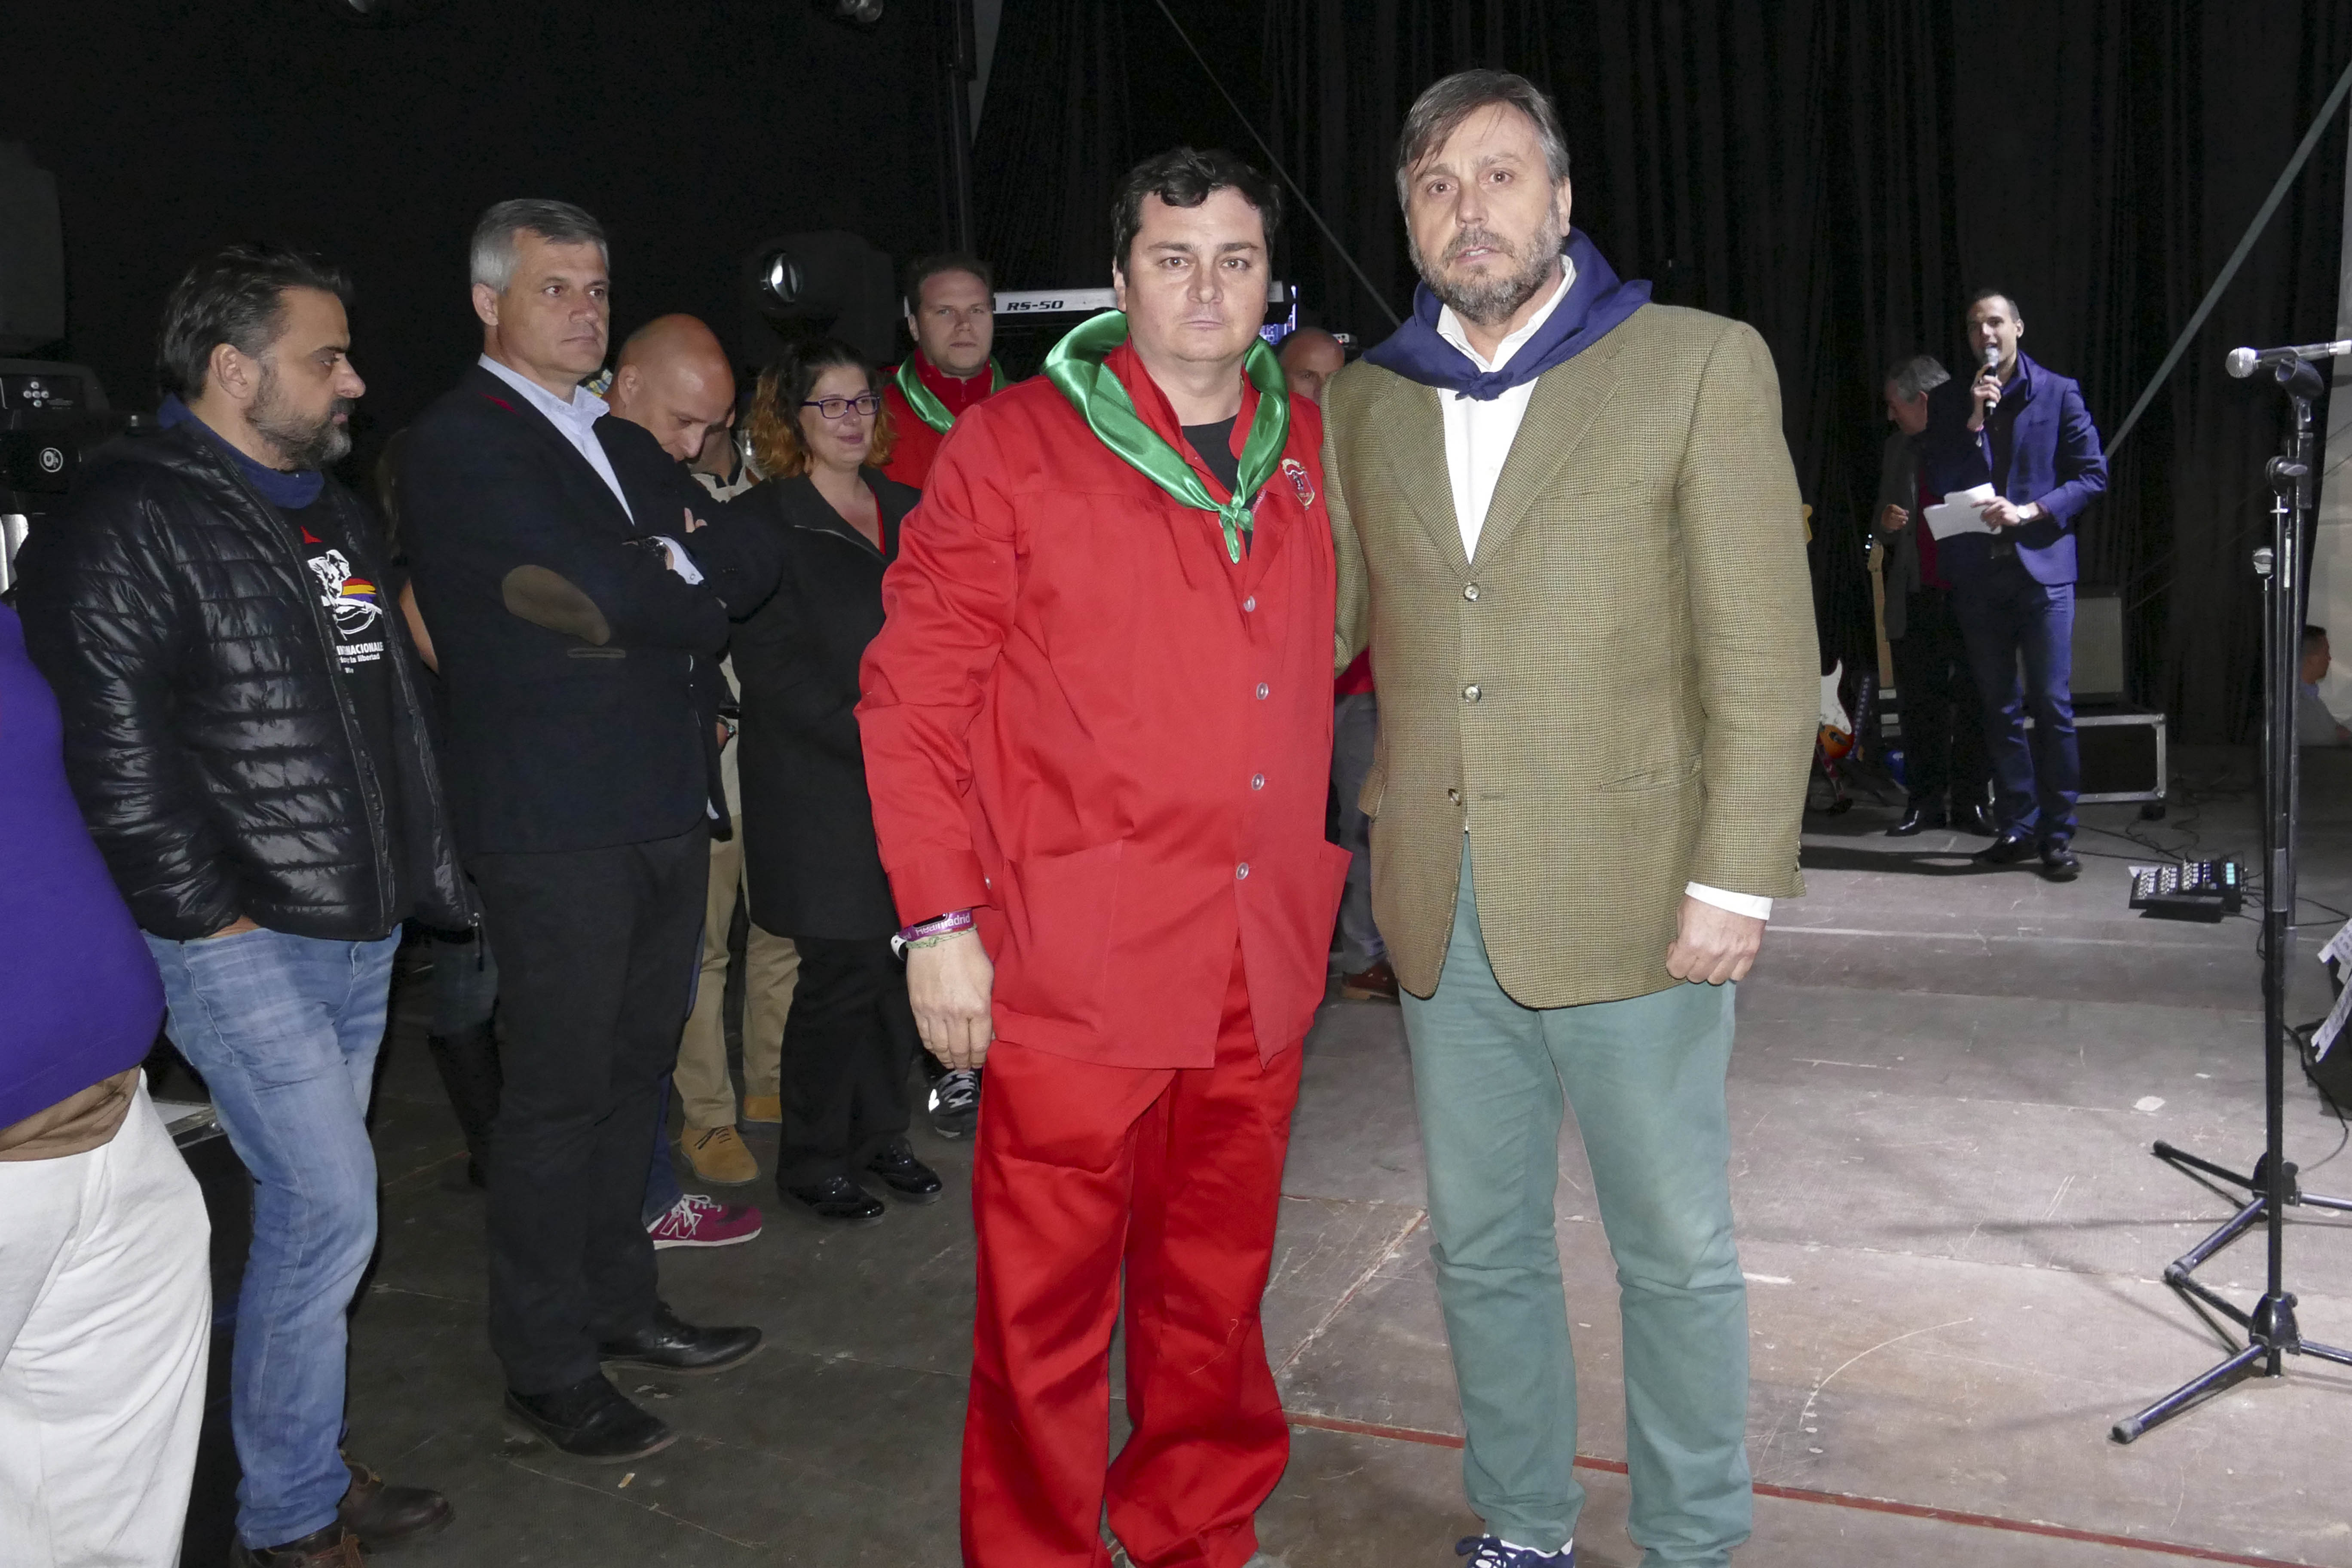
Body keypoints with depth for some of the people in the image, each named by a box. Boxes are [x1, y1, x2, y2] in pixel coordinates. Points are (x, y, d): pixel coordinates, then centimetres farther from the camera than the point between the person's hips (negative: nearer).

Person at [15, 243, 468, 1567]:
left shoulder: (338, 516, 16)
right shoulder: (133, 526, -11)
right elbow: (115, 753, -16)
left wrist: (430, 873, 16)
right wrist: (209, 913, -14)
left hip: (363, 930, 8)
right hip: (247, 947, -8)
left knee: (316, 1209, 15)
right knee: (330, 1209, -7)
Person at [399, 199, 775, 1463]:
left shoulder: (623, 444, 18)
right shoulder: (457, 445, -8)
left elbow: (752, 563, 7)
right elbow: (613, 589, -20)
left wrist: (660, 578, -10)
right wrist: (693, 597, -1)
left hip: (664, 807, 8)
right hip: (554, 824, -8)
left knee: (631, 1072, 16)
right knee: (557, 1094, 2)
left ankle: (618, 1304, 32)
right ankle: (547, 1367, 16)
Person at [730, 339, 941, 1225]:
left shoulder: (906, 512, 16)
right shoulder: (767, 522, -2)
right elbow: (771, 666, -10)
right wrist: (870, 737, -17)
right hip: (822, 793, -5)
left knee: (904, 964, 7)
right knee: (842, 971, -3)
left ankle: (879, 1135, 24)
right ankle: (811, 1161, 13)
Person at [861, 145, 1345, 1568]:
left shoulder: (1309, 449, 11)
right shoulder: (1015, 448, -3)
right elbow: (911, 694, -4)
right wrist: (939, 919, -8)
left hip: (1264, 957, 5)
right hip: (1077, 961, -4)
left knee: (1217, 1286, 17)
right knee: (1048, 1301, 5)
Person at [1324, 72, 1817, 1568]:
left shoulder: (1700, 366, -4)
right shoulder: (1366, 401, 9)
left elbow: (1765, 657, -7)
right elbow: (1328, 625, 16)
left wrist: (1736, 880, -12)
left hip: (1630, 898, -4)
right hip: (1443, 907, 4)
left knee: (1677, 1252, 9)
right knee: (1483, 1249, 16)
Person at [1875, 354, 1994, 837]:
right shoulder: (1898, 447, 13)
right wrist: (1887, 526, -2)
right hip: (1916, 598, 4)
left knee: (1974, 704, 3)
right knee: (1920, 703, 5)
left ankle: (1970, 801, 12)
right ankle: (1925, 802, 11)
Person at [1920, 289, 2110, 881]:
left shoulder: (2057, 393, 4)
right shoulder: (1949, 400, 10)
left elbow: (2093, 475, 1)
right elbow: (1936, 481, 2)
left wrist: (2029, 511, -12)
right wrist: (1973, 423, -9)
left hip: (2041, 565, -3)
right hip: (1978, 571, 3)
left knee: (2053, 704, -5)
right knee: (2000, 708, 8)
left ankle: (2057, 835, 2)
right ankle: (2017, 827, 15)